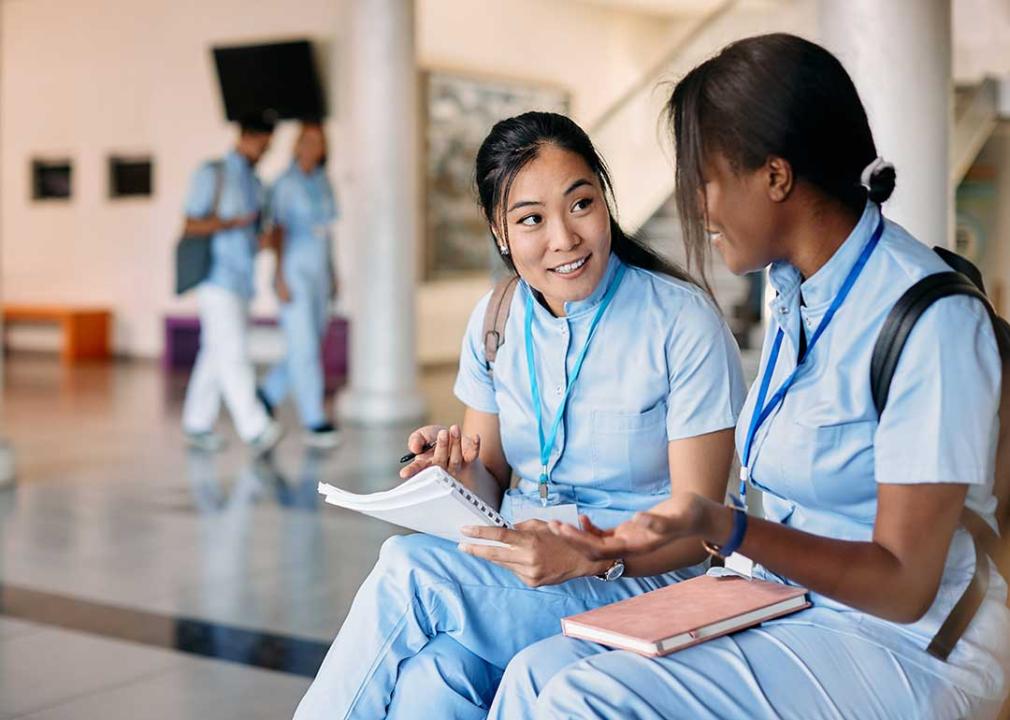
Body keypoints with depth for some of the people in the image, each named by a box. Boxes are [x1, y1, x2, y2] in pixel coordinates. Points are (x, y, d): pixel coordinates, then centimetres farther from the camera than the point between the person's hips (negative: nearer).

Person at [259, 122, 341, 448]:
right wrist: (280, 278, -17)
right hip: (294, 274, -7)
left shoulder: (322, 181, 10)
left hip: (319, 275, 7)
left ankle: (267, 395, 29)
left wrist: (333, 274, 14)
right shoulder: (285, 183, -9)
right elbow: (277, 230, -12)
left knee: (310, 348, 10)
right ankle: (315, 423, -3)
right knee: (304, 349, -7)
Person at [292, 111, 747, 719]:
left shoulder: (684, 323, -12)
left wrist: (584, 557, -29)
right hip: (516, 570, 4)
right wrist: (462, 472, -12)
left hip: (639, 579, -3)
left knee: (406, 567, -26)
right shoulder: (495, 322, 5)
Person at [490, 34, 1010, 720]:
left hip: (897, 649, -7)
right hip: (783, 607, 7)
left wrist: (719, 525, -30)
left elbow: (904, 586, -19)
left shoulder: (929, 320, -19)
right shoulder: (793, 292, 9)